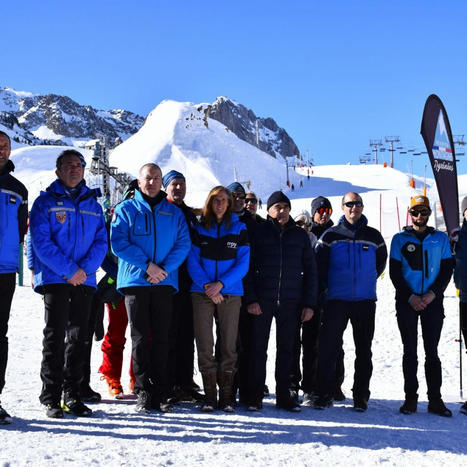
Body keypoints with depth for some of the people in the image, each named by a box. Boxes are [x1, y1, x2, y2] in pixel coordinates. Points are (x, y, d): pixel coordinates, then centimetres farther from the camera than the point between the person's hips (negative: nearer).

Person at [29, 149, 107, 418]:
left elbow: (101, 241, 7)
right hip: (54, 278, -4)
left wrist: (85, 269, -10)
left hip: (85, 280, 4)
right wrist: (69, 270, -15)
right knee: (55, 337, -5)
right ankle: (51, 397, 2)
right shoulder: (46, 202, 2)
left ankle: (72, 394, 14)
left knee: (79, 338, 6)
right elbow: (41, 242, -8)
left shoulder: (93, 204, 14)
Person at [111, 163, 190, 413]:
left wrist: (165, 268, -12)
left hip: (165, 282, 2)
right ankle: (143, 393, 4)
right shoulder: (125, 209, 6)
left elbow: (183, 244, 4)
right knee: (140, 337, -1)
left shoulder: (174, 212, 12)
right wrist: (147, 265, -14)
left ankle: (161, 393, 7)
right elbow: (119, 243, -5)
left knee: (161, 338, 3)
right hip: (135, 281, -2)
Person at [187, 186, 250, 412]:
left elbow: (243, 264, 0)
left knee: (228, 346, -1)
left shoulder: (239, 229, 7)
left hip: (230, 293, 0)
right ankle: (209, 396, 5)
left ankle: (226, 396, 7)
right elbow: (192, 262, 3)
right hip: (202, 293, 0)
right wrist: (207, 285, -13)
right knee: (204, 346, -3)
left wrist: (220, 283, -13)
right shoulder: (199, 229, 9)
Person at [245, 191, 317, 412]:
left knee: (286, 348, 7)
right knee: (259, 348, 0)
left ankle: (283, 395, 15)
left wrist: (309, 303, 4)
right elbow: (248, 267, 0)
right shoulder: (259, 232, 4)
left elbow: (310, 271, 11)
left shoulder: (300, 235, 11)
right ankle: (255, 395, 7)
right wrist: (251, 299, -9)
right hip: (262, 300, -2)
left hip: (291, 302, 2)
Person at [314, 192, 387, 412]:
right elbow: (319, 264, 9)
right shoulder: (331, 235, 2)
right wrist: (327, 286, 9)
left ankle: (361, 396, 14)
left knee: (363, 350, 6)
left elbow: (380, 264, 19)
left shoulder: (374, 236, 7)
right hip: (337, 300, -1)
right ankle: (324, 394, 5)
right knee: (328, 347, -5)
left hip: (365, 301, 1)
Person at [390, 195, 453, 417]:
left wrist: (433, 293, -10)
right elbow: (394, 272, 1)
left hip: (432, 301, 1)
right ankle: (410, 398, 8)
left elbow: (447, 270, 5)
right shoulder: (400, 239, 4)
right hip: (407, 302, -1)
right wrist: (410, 297, -10)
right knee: (410, 351, 3)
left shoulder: (440, 239, 7)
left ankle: (435, 399, 8)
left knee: (432, 352, 4)